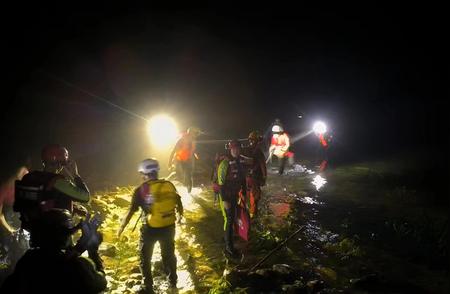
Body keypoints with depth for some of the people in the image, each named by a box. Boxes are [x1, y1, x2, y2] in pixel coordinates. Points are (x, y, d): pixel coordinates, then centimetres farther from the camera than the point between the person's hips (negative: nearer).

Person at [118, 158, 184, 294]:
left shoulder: (141, 189, -13)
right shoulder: (169, 185, -4)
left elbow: (131, 211, -11)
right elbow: (179, 204, 7)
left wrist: (122, 227, 2)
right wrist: (180, 215, 26)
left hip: (150, 229, -3)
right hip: (168, 227, 4)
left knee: (145, 258, 19)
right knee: (169, 254, 25)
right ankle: (173, 280, 42)